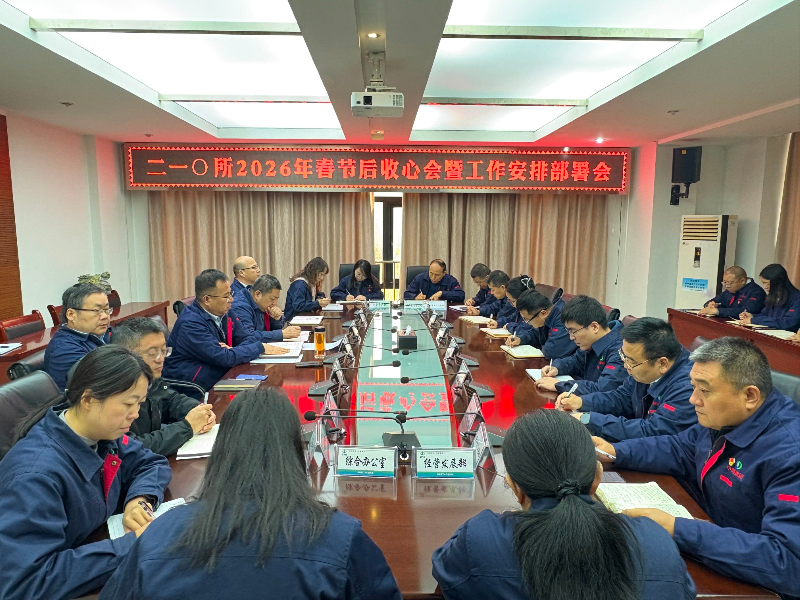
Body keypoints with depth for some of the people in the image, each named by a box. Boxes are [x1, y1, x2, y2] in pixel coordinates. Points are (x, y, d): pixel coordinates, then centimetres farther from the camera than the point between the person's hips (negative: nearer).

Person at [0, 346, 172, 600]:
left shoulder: (101, 432, -9)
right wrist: (130, 544, -30)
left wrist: (139, 499, -15)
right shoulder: (36, 474, -28)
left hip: (102, 566, 6)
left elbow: (152, 463, 5)